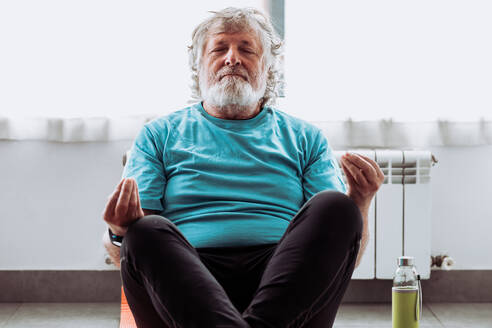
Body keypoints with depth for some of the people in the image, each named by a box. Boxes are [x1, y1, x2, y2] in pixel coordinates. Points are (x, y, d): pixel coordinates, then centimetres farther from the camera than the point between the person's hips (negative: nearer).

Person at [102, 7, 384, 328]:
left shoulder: (305, 139, 23)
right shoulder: (160, 134, 21)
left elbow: (344, 252, 13)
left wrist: (359, 204, -10)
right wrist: (121, 231, -15)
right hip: (187, 280, -1)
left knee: (334, 207, -25)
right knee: (147, 231, -31)